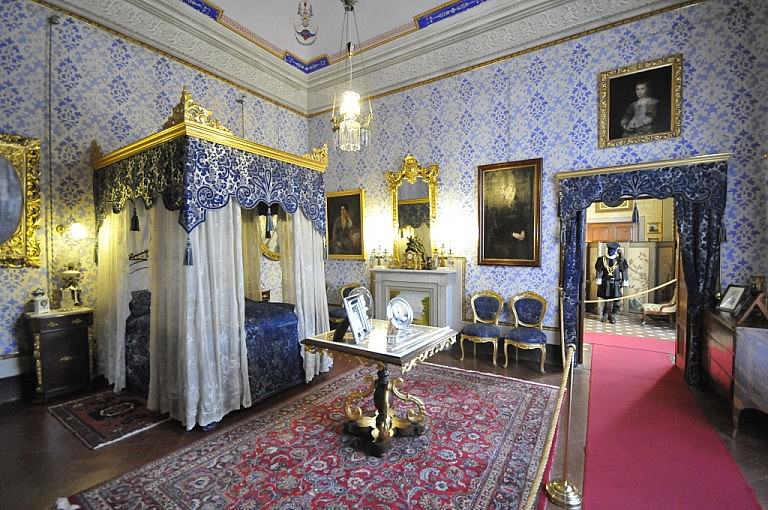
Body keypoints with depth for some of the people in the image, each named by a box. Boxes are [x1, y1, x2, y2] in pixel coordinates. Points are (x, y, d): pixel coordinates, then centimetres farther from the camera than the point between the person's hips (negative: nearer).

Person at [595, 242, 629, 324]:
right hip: (606, 283, -1)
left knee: (617, 302, 1)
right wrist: (599, 281, -1)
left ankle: (611, 315, 20)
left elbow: (625, 272, 5)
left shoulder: (620, 260, 3)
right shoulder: (602, 259, 2)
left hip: (616, 284, 1)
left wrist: (625, 282, 1)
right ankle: (605, 315, 17)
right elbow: (598, 271, 3)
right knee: (607, 300, 0)